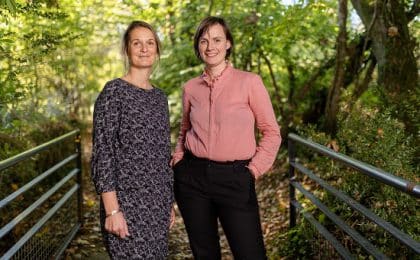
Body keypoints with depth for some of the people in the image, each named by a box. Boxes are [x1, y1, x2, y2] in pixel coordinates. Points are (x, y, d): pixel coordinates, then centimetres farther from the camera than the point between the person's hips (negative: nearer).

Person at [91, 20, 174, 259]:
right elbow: (102, 153, -13)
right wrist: (112, 210, -18)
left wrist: (169, 203, 15)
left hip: (158, 204, 7)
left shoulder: (160, 96, 12)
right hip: (127, 203, -6)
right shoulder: (114, 91, -8)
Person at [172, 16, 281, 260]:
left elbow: (271, 132, 1)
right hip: (193, 177, 3)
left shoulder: (250, 82, -4)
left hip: (235, 178, -3)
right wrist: (178, 158, 6)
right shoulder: (191, 88, 7)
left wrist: (254, 170, -6)